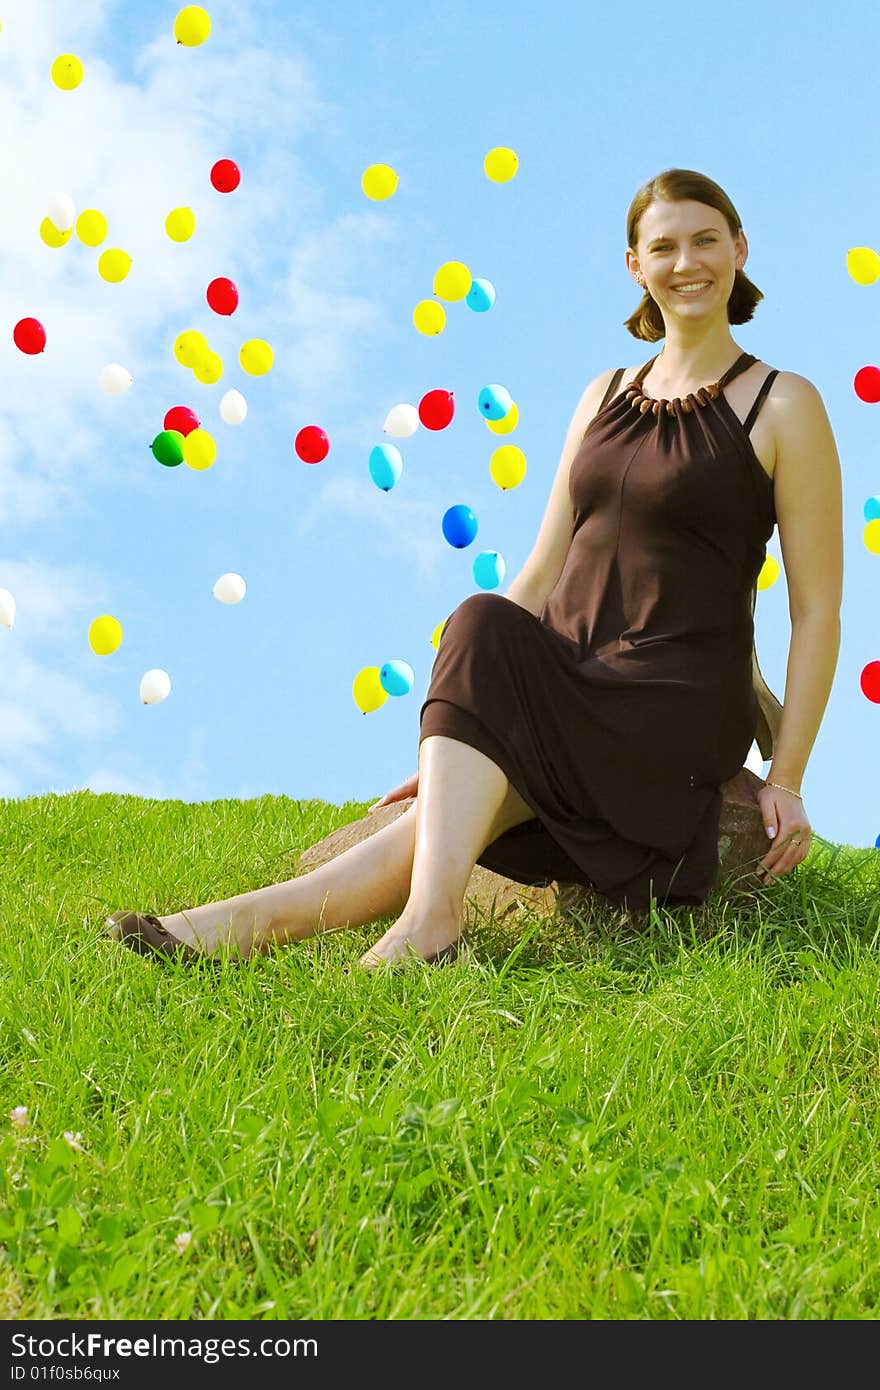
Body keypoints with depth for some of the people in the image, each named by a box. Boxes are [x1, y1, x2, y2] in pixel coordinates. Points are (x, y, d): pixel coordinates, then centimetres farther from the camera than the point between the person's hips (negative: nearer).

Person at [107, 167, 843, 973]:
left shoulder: (783, 406, 1)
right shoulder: (606, 396, 17)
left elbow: (818, 609, -2)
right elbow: (542, 572, 15)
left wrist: (787, 778, -10)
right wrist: (453, 734, 7)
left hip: (676, 707, -4)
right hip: (566, 682, 5)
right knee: (484, 628, -29)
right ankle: (428, 921, -41)